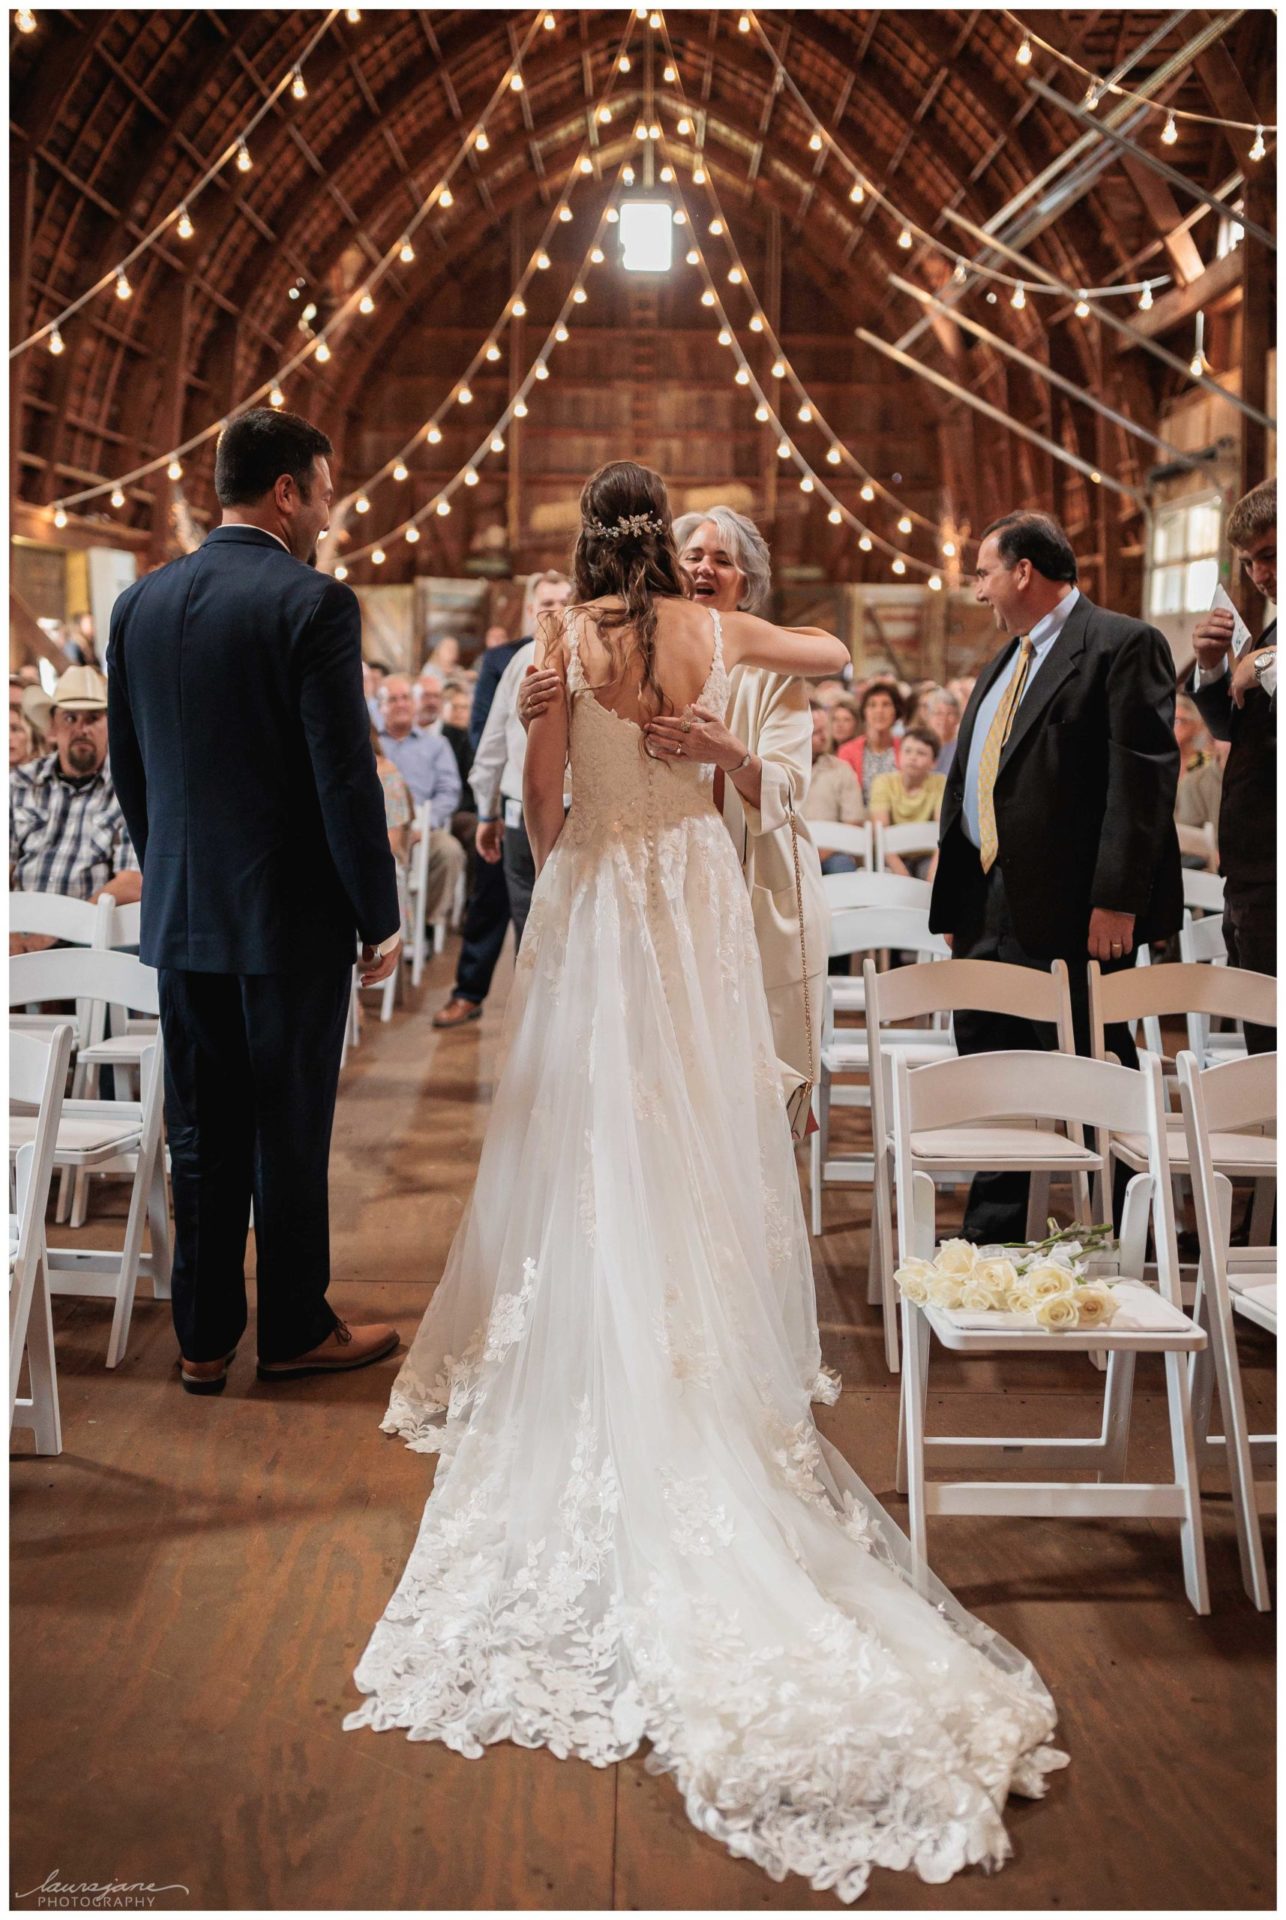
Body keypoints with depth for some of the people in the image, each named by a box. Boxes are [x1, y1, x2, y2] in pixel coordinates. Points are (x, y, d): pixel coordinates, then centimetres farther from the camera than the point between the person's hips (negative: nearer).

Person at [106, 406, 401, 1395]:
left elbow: (128, 768, 12)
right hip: (291, 915, -5)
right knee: (290, 1135, 7)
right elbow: (346, 776, -16)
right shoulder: (314, 604, -13)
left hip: (181, 915, 6)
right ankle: (296, 1330, 20)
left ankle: (205, 1338, 21)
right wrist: (381, 917, -8)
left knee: (203, 1135, 12)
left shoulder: (142, 602, 6)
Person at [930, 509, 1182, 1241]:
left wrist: (1117, 901, -21)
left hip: (1072, 911, -8)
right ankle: (993, 1239, 23)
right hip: (988, 907, 9)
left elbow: (1144, 777, -16)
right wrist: (956, 902, 16)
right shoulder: (1006, 662, 19)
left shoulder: (1123, 645, -8)